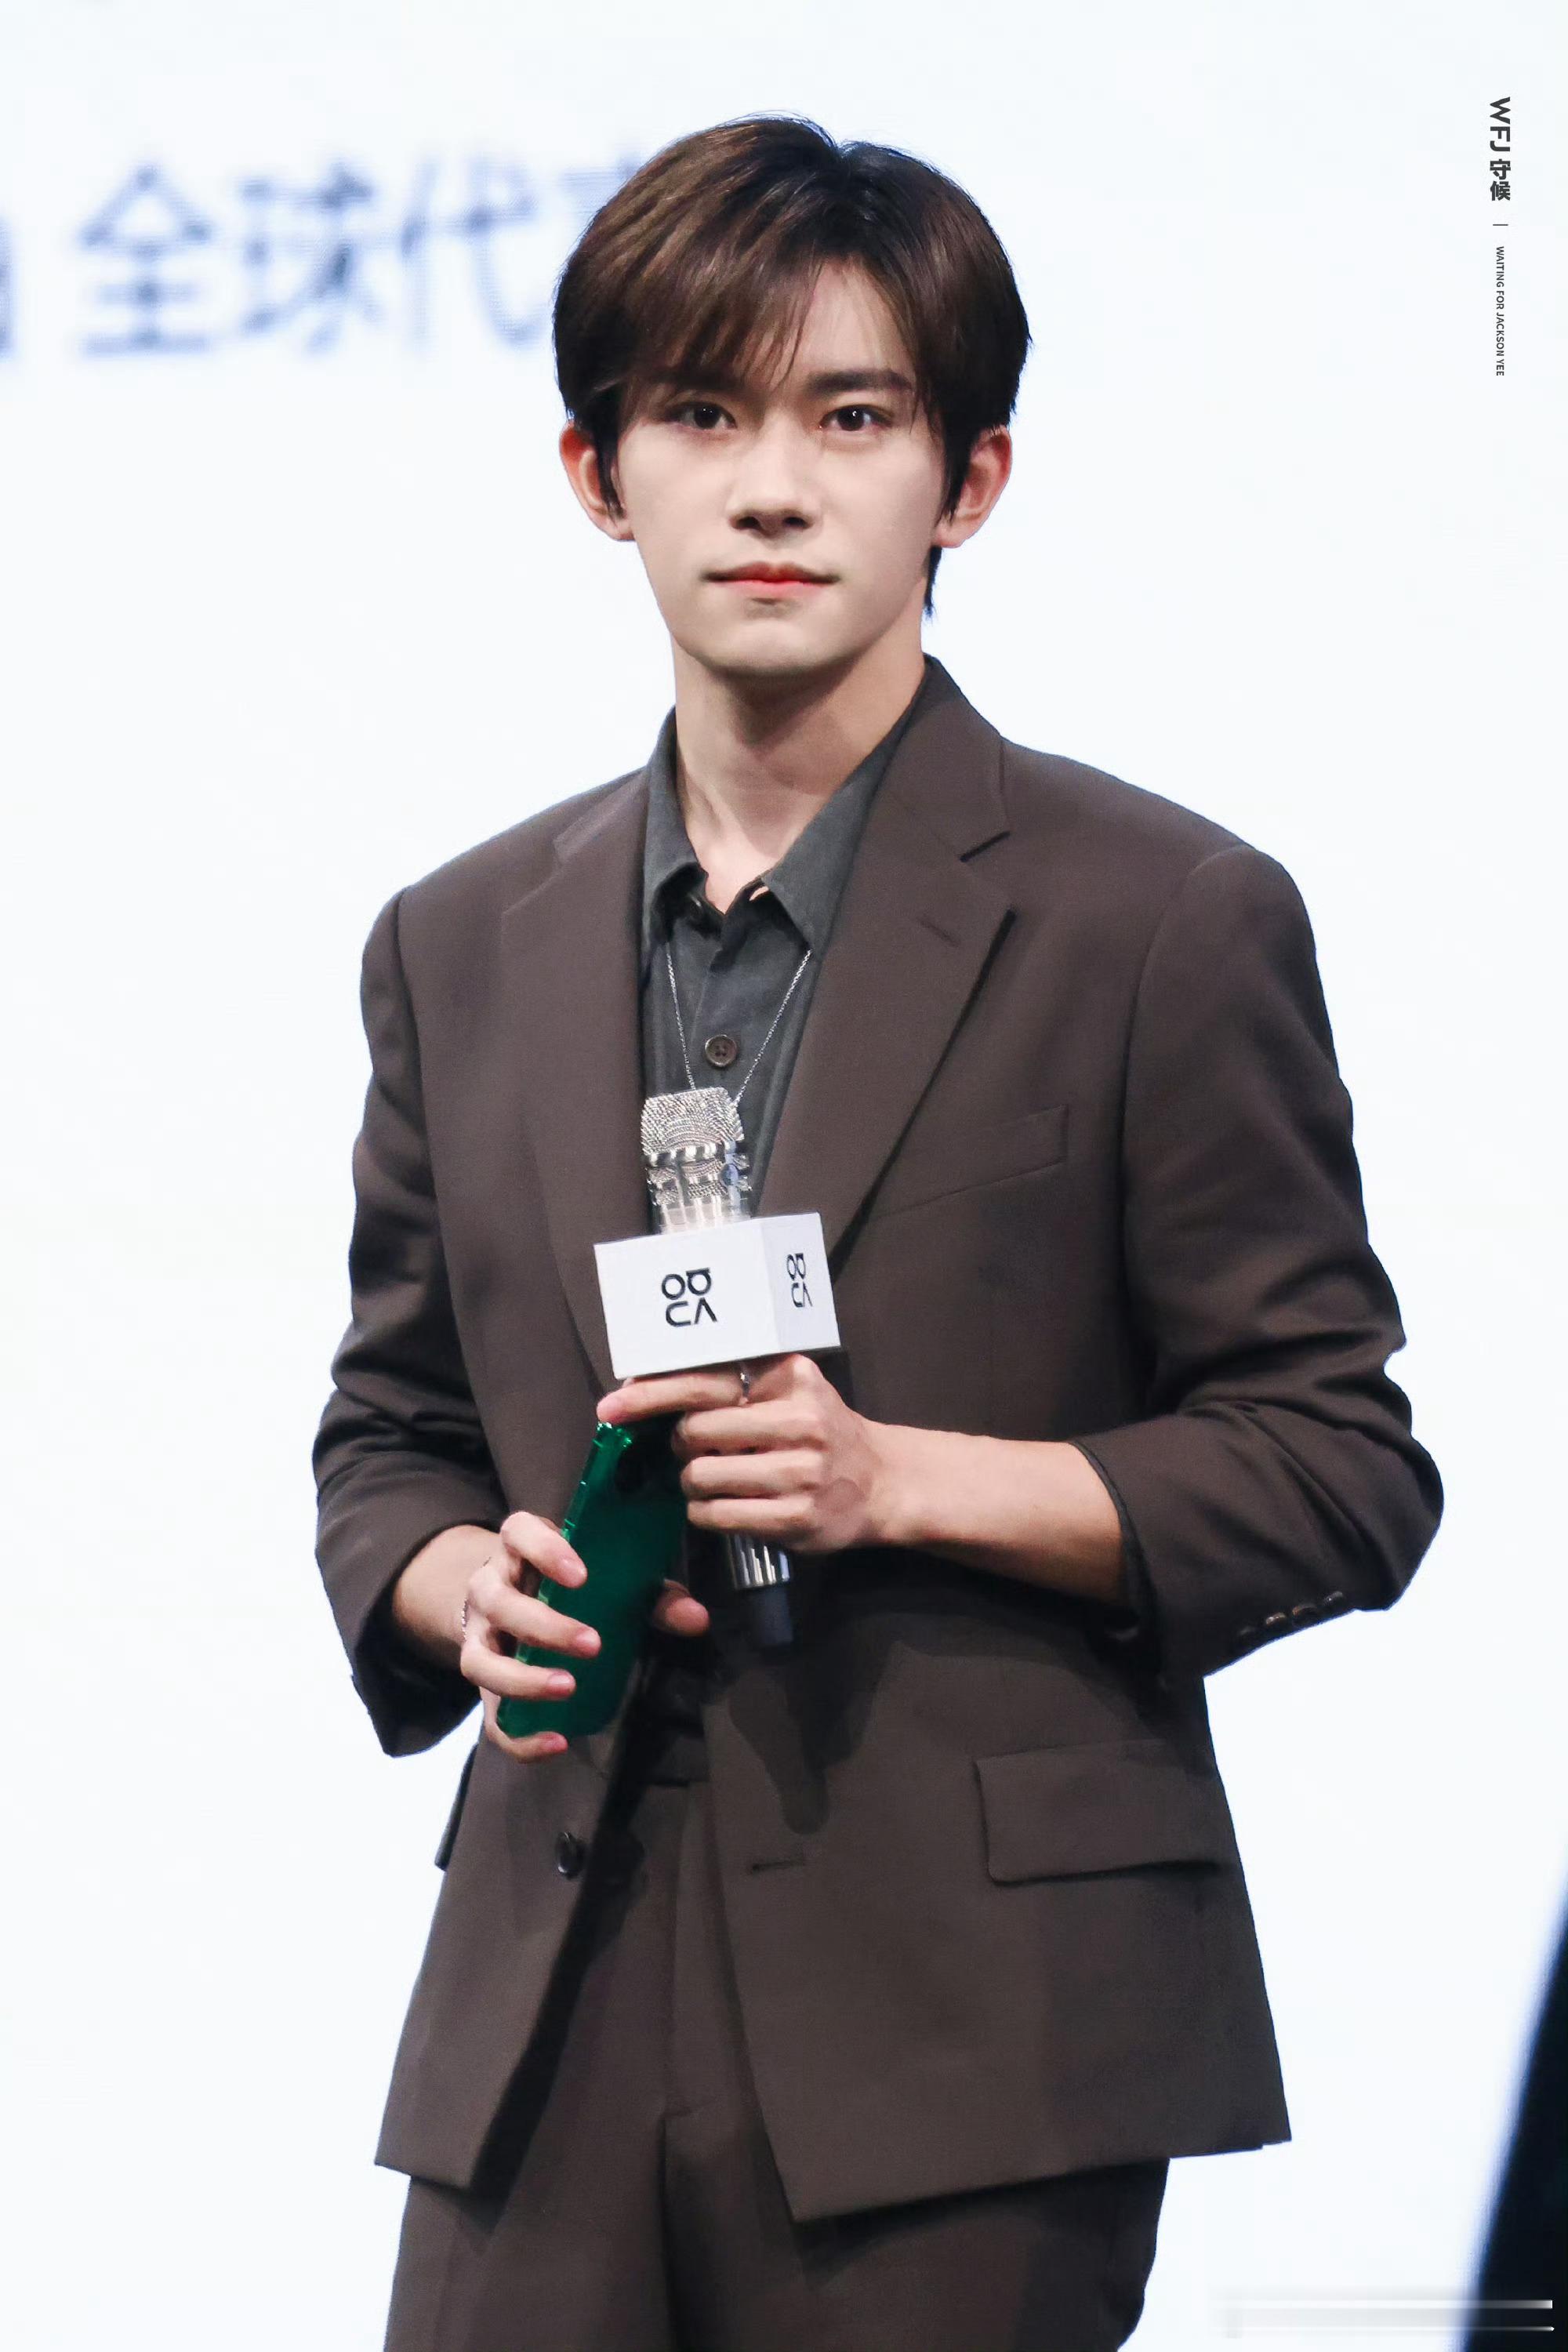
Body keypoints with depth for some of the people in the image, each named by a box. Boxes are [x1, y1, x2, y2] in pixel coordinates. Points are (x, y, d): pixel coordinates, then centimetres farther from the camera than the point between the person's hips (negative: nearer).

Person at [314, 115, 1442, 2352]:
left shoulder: (1164, 924, 0)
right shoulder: (462, 948, 14)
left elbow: (1341, 1470, 0)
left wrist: (906, 1481, -13)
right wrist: (463, 1582, -1)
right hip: (555, 2021, 4)